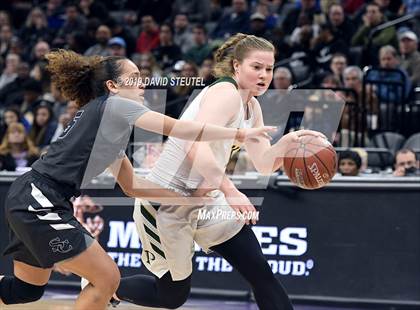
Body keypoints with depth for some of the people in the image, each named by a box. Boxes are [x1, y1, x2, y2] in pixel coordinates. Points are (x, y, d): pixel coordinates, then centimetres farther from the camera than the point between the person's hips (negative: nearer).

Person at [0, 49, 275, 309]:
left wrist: (188, 200, 16)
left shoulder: (109, 121, 20)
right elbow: (179, 129, -14)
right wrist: (241, 134, -9)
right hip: (40, 201, -10)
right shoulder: (113, 105, -8)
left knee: (29, 287, 23)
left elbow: (132, 185, 21)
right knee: (107, 278, -5)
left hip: (30, 199, 10)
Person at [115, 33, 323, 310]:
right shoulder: (226, 93, -20)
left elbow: (264, 164, 10)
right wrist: (230, 191, -39)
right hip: (166, 201, -8)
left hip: (207, 199, 8)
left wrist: (287, 141, -10)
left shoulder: (252, 107, 8)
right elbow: (197, 148, -33)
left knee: (261, 274, -5)